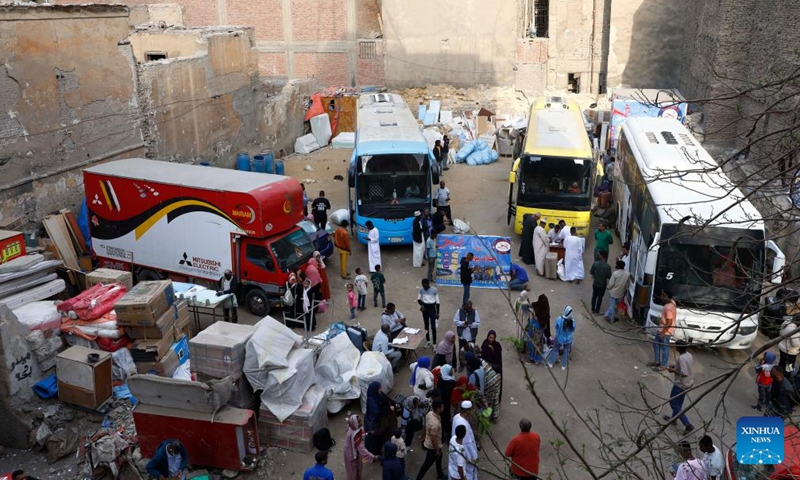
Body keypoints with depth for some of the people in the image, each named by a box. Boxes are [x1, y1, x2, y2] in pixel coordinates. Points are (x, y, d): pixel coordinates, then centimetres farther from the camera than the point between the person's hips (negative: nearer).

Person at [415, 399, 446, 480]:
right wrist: (437, 450, -15)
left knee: (439, 458, 31)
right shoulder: (435, 423, -39)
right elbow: (433, 439, -29)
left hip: (428, 442, 9)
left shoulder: (430, 413, -12)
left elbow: (425, 427, 4)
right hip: (433, 446, -9)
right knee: (427, 463, 12)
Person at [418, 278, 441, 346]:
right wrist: (421, 304, -27)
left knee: (433, 327, -6)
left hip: (432, 309, -3)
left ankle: (434, 343, -1)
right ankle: (428, 341, 29)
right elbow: (418, 299, -5)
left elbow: (437, 302, -4)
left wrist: (437, 312, -4)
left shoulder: (434, 290, -9)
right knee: (426, 325, 15)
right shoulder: (421, 289, -2)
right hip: (425, 309, 3)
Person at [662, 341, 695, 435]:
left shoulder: (681, 358, -29)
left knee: (673, 403, 4)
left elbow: (684, 373, -31)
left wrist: (673, 371, -20)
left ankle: (688, 425, 0)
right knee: (678, 403, 25)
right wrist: (676, 367, 11)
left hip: (681, 385, -9)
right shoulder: (689, 355, 0)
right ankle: (673, 418, 42)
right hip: (688, 383, 9)